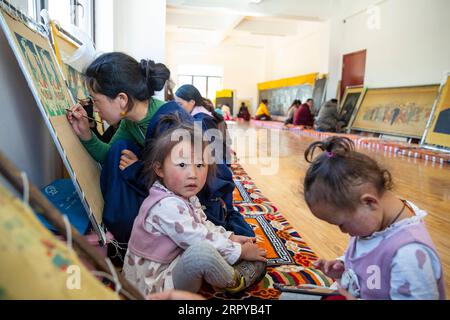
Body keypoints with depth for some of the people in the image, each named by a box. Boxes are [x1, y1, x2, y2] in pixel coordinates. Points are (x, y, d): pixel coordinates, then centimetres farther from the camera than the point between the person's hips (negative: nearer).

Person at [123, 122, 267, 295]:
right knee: (202, 250, -32)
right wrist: (240, 251, -14)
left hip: (171, 265, 10)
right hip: (156, 288, -10)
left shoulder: (187, 197, 1)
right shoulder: (167, 206, -29)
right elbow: (202, 241, -26)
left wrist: (230, 237, 5)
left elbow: (204, 225, 16)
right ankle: (234, 281, -5)